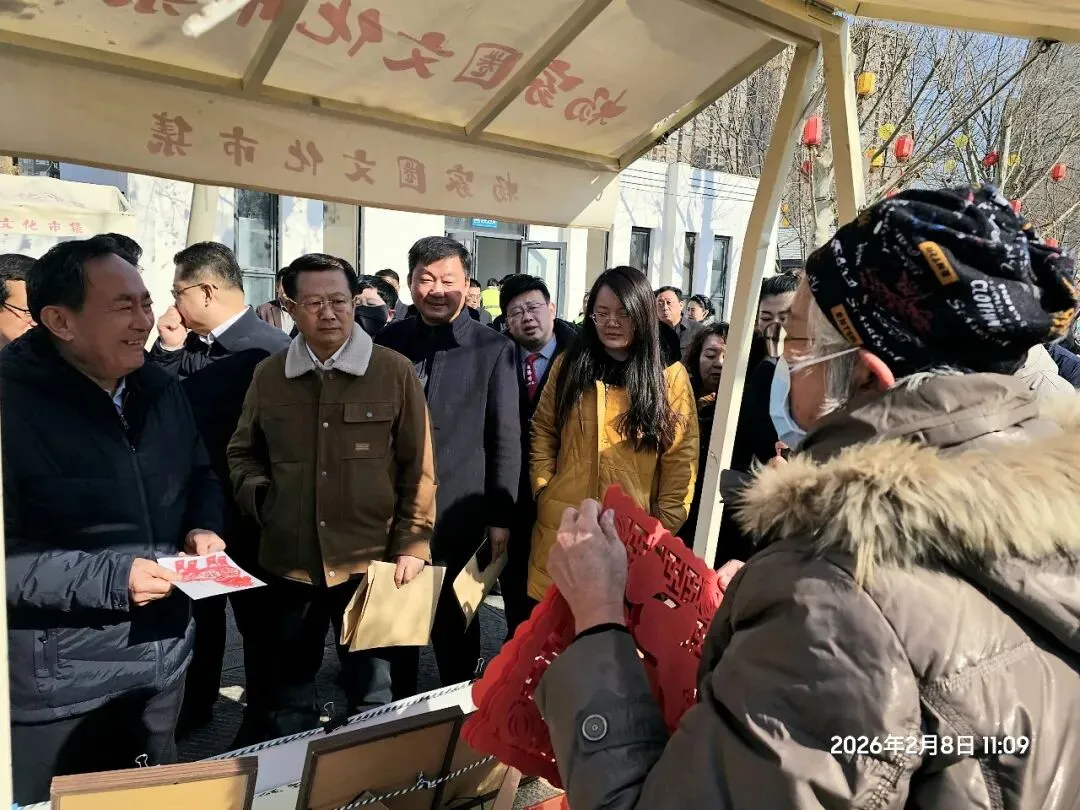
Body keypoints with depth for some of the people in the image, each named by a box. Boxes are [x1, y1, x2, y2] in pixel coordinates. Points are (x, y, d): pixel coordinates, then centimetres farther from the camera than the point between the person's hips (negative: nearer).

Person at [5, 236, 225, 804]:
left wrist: (204, 528, -3)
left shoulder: (161, 390, 4)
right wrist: (110, 577, -25)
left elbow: (201, 478, 17)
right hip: (57, 687, -6)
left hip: (163, 661, 6)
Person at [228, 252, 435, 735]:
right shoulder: (268, 375, 5)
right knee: (289, 694, 19)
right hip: (289, 562, 3)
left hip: (371, 561, -2)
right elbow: (242, 453, 17)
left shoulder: (394, 372, -4)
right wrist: (259, 497, -3)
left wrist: (413, 545, -8)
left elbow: (418, 469, -3)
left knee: (371, 693, 14)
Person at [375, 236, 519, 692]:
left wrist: (501, 517, -5)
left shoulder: (493, 349, -4)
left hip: (457, 517, -3)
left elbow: (506, 439, -4)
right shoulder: (387, 341, 4)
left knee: (455, 628, 11)